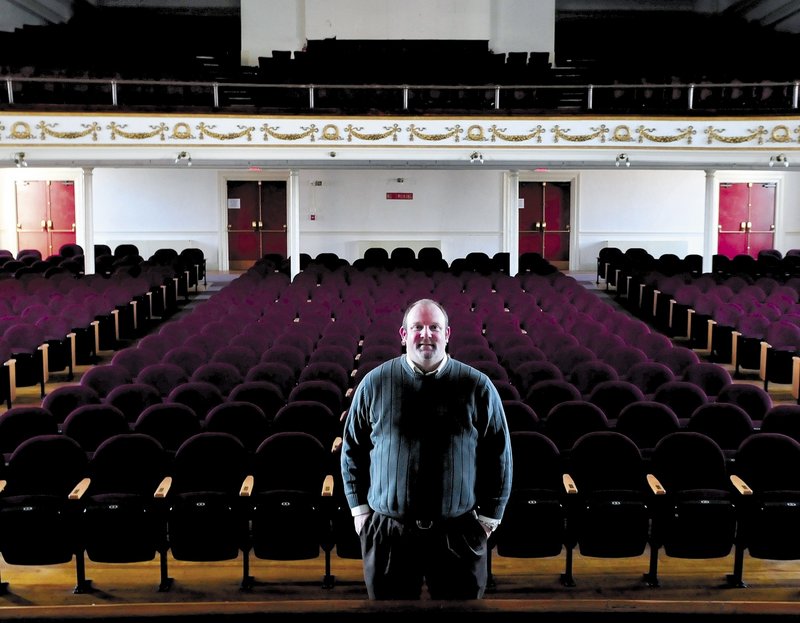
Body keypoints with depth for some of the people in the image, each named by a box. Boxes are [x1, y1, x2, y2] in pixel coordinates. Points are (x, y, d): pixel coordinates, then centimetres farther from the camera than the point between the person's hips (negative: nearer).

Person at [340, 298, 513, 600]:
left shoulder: (477, 386, -1)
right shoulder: (375, 383, 1)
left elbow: (499, 455, 4)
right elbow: (352, 448, 10)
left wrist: (489, 516, 3)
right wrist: (360, 508, 7)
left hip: (459, 533, 0)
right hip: (387, 531, 1)